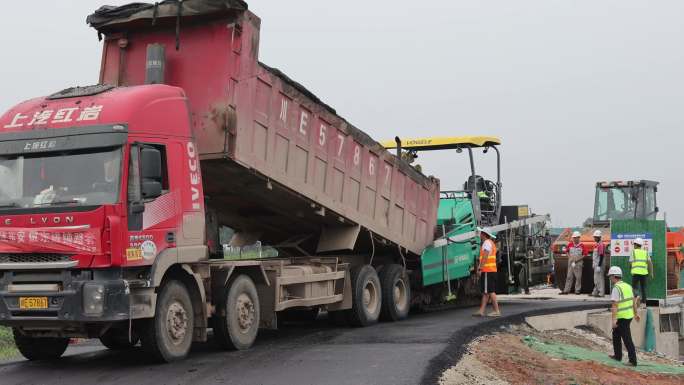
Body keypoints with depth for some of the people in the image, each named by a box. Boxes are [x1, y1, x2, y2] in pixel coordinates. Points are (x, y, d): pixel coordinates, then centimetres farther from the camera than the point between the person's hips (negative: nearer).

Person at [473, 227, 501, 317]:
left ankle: (497, 311, -9)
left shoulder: (487, 242, -9)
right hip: (492, 270, 10)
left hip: (487, 270, -10)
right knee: (485, 292, 8)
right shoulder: (491, 243, 22)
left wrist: (480, 269, -19)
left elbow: (485, 257, -18)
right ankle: (481, 311, 7)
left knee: (490, 291, -9)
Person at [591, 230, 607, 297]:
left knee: (600, 278, -6)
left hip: (599, 264, -10)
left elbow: (601, 256, -20)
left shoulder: (601, 245, -16)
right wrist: (593, 264, 22)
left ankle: (601, 293, -2)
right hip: (596, 264, 10)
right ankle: (595, 292, 21)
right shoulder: (596, 245, 14)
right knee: (596, 279, 14)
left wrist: (599, 266, -22)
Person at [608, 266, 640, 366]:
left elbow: (615, 305, -24)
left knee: (627, 339, -5)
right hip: (629, 315, 9)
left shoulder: (616, 288, -19)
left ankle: (633, 361, -5)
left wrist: (613, 320, -26)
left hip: (621, 317, -9)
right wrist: (636, 314, 24)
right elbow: (633, 301, 15)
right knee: (616, 334, 22)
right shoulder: (627, 286, 7)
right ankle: (617, 356, 27)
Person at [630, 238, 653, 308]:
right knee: (643, 288, 12)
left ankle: (638, 296, -28)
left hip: (636, 272, -3)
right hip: (644, 272, 3)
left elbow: (631, 262, 3)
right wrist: (651, 272, 3)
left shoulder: (633, 251, 3)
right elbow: (650, 262, 1)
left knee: (634, 287, 2)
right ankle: (644, 302, 10)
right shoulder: (645, 252, 10)